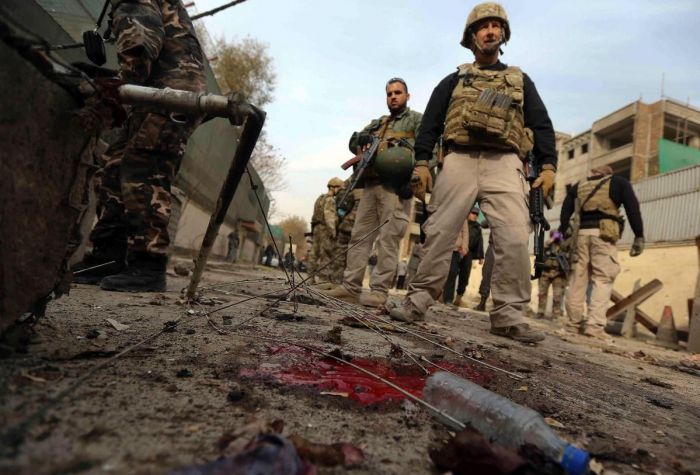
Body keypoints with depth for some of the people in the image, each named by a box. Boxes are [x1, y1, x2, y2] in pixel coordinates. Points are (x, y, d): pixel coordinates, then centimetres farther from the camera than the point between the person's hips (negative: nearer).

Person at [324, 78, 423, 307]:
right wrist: (362, 138, -8)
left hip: (395, 186, -6)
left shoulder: (416, 120, 11)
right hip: (371, 185, 6)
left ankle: (379, 291, -12)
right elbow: (353, 142, 17)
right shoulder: (377, 123, 29)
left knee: (388, 239, -11)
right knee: (359, 235, 1)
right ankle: (350, 287, 4)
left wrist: (413, 177, -17)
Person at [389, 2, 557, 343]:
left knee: (514, 238, -15)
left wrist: (548, 165, 1)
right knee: (439, 232, -7)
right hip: (459, 160, 0)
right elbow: (430, 123, 13)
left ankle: (508, 315, -11)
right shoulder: (454, 80, 22)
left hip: (504, 163, 1)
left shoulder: (520, 81, 25)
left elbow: (542, 125, 17)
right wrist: (422, 162, -1)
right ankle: (418, 300, -1)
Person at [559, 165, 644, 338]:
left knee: (578, 278, 6)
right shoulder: (618, 182, 13)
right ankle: (594, 325, -18)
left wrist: (564, 231, 15)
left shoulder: (579, 186, 22)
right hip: (603, 234, -3)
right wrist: (639, 236, 0)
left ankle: (575, 323, 8)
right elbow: (632, 207, 2)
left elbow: (566, 210, 13)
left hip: (582, 233, 4)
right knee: (603, 280, -7)